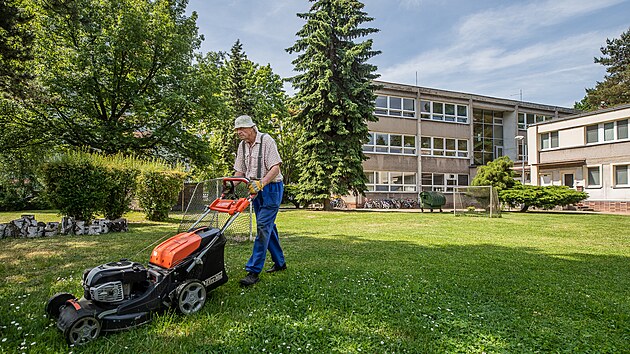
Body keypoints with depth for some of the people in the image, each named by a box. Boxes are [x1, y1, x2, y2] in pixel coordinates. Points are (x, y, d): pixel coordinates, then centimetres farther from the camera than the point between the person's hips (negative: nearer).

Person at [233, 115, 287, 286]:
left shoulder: (266, 140, -13)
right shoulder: (242, 146, 9)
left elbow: (275, 168, -22)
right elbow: (239, 171, 12)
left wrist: (260, 183, -34)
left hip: (271, 188, -8)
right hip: (255, 189, 8)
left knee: (263, 226, -12)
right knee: (268, 227, 13)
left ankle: (253, 271, -9)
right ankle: (280, 262, 27)